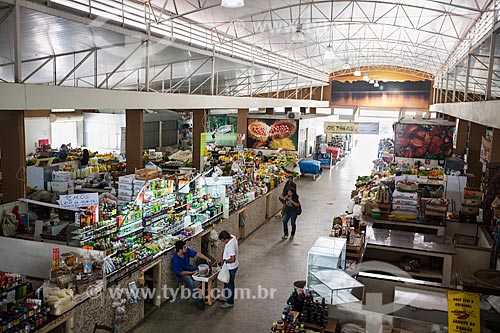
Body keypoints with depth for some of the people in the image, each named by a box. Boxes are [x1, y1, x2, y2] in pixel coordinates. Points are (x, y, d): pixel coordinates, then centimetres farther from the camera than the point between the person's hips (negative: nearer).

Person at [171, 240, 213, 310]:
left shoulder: (186, 250, -13)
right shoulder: (175, 260, -29)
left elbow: (197, 254, -8)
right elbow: (181, 273, -24)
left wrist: (206, 259, -19)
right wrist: (193, 272, -24)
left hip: (190, 268, 7)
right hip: (182, 274, -7)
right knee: (190, 282, -33)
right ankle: (198, 300, -21)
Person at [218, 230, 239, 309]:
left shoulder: (231, 245, -34)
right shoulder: (232, 237, -6)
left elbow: (232, 259, -33)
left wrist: (224, 261, -17)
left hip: (231, 268, -10)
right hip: (230, 267, 10)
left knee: (229, 284, 7)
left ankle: (230, 302, 23)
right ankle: (226, 297, 43)